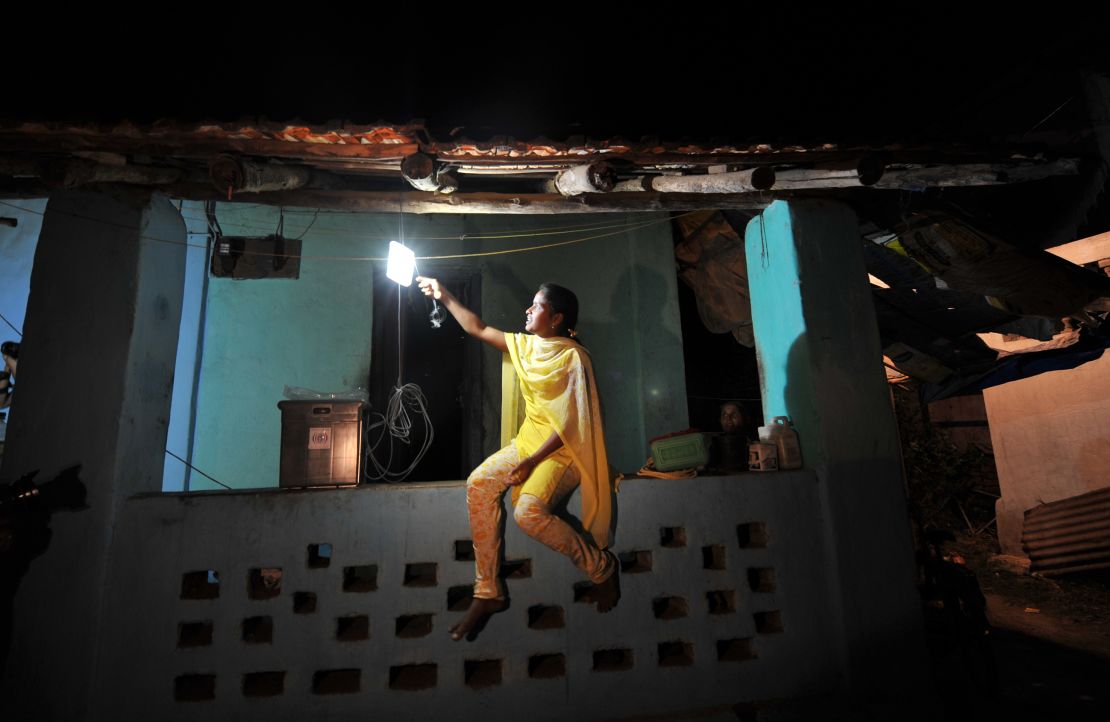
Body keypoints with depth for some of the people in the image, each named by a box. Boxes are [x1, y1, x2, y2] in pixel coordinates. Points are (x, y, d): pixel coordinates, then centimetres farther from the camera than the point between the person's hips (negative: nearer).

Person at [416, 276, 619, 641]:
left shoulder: (573, 357, -15)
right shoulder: (526, 345, 8)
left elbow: (571, 423, -19)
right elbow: (478, 330, 16)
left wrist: (532, 462, -23)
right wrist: (444, 296, 14)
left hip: (562, 450, -7)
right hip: (528, 442, 8)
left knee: (528, 510, -30)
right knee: (479, 484, -15)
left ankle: (601, 566, -4)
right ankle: (488, 593, -5)